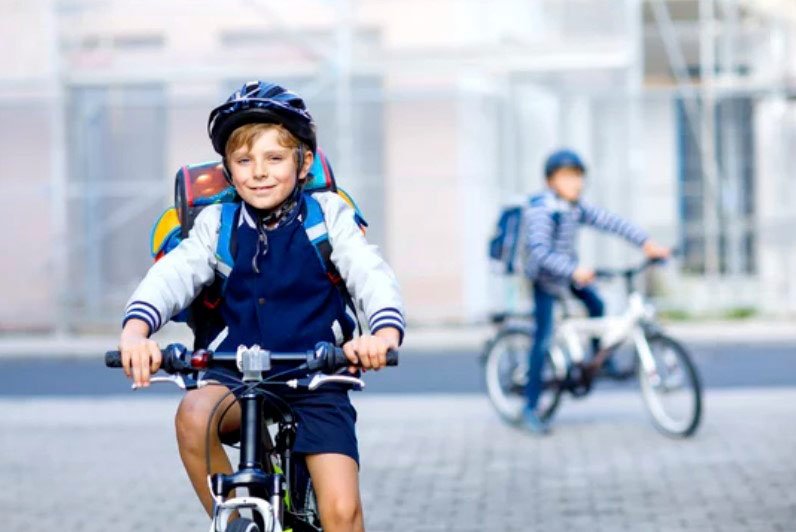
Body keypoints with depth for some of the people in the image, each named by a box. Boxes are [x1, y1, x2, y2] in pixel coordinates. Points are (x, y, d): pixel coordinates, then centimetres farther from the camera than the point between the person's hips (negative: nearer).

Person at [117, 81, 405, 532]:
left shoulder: (328, 216, -1)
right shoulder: (218, 224, 3)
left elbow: (373, 275, -14)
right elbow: (173, 274, -12)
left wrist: (385, 333, -37)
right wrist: (136, 329, -34)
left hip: (316, 382, -1)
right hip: (237, 375, 1)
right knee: (194, 416, -32)